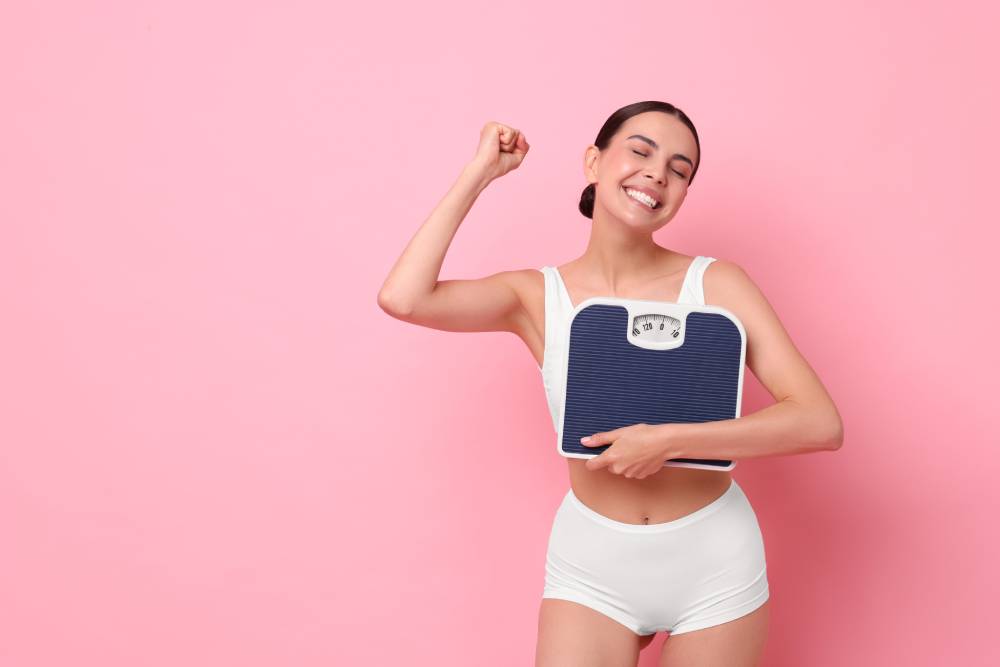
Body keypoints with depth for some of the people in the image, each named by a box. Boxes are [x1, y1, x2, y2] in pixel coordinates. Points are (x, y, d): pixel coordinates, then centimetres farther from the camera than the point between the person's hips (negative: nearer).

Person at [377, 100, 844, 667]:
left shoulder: (716, 283, -9)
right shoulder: (538, 296, -5)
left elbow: (821, 423, -16)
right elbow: (403, 299, -22)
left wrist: (671, 440, -26)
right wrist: (480, 173, -12)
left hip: (714, 563, 0)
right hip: (591, 566, 0)